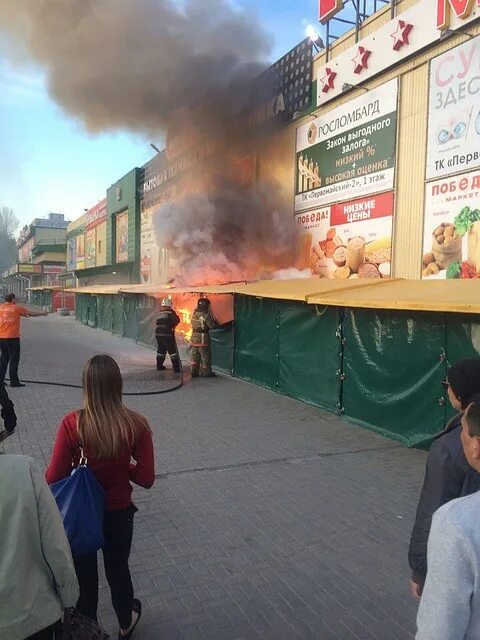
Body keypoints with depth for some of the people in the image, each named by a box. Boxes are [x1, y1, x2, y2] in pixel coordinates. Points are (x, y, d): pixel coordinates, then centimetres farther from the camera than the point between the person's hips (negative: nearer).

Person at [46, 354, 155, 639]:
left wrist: (79, 469, 1)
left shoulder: (73, 423, -25)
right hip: (119, 512, 1)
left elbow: (54, 478, -19)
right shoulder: (136, 424, -21)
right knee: (118, 569, 27)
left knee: (84, 575, 24)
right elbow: (146, 479, -15)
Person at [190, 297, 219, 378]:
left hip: (194, 337, 6)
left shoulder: (194, 313, 2)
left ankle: (194, 372, 19)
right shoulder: (205, 315, -18)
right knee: (205, 356, 5)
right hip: (203, 338, -6)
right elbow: (212, 325, -15)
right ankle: (206, 372, 11)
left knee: (195, 356, 15)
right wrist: (217, 324, 7)